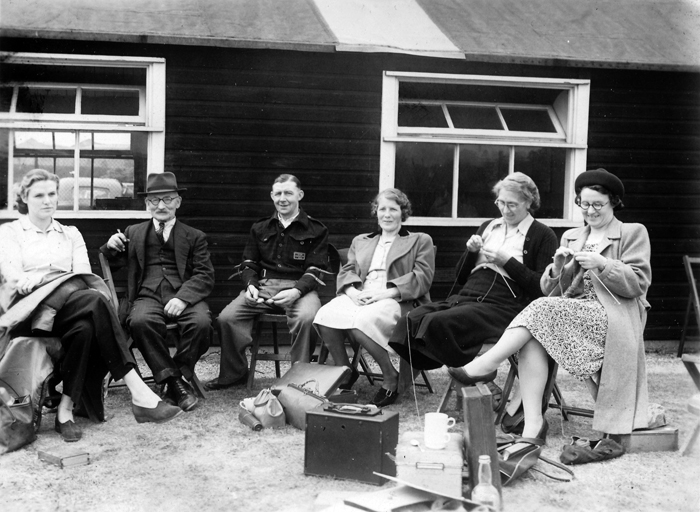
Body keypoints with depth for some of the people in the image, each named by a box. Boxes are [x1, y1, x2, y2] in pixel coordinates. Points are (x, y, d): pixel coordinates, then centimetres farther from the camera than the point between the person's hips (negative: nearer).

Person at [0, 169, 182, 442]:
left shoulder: (71, 234, 24)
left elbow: (85, 275, 8)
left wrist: (37, 278, -11)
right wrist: (64, 278, -12)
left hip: (71, 308, 4)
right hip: (33, 308, -4)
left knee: (85, 327, -36)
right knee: (95, 300, -34)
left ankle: (65, 410, -31)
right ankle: (139, 394, -41)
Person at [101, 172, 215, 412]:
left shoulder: (195, 237, 18)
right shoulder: (133, 233, 24)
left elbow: (205, 276, 5)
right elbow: (112, 264, 25)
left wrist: (183, 297, -15)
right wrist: (110, 247, 1)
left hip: (184, 296, 0)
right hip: (147, 295, 1)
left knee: (201, 322, -34)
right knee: (141, 321, -35)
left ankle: (178, 375, -13)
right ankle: (174, 382, -24)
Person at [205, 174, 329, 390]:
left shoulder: (315, 230, 7)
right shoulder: (260, 228, 19)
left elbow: (315, 270, 0)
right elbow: (248, 263, 20)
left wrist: (296, 291, -18)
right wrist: (251, 285, -3)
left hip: (299, 287, -3)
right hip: (262, 286, 3)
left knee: (307, 317, -37)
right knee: (226, 317, -20)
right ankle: (233, 373, 1)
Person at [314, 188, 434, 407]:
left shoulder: (420, 241, 17)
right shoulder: (360, 241, 30)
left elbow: (422, 277, 2)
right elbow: (346, 272, 17)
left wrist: (386, 292, -13)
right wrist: (353, 292, -9)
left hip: (396, 300, -4)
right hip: (359, 297, 4)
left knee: (362, 321, -37)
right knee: (325, 317, -29)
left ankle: (391, 377, -15)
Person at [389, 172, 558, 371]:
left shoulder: (544, 236, 7)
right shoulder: (488, 227, 25)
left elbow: (542, 287, -5)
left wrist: (506, 260, -8)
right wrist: (471, 251, 6)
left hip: (501, 307, -6)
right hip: (465, 298, 6)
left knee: (437, 322, -32)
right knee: (413, 317, -24)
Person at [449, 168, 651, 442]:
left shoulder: (634, 233, 10)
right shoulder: (571, 237, 23)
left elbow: (638, 283, -2)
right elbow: (550, 290, 15)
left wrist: (602, 265, -15)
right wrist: (557, 268, -6)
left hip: (611, 318, -4)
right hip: (571, 316, 4)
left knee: (545, 308, -30)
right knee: (533, 338, -30)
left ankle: (486, 365, -26)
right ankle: (533, 425, -35)